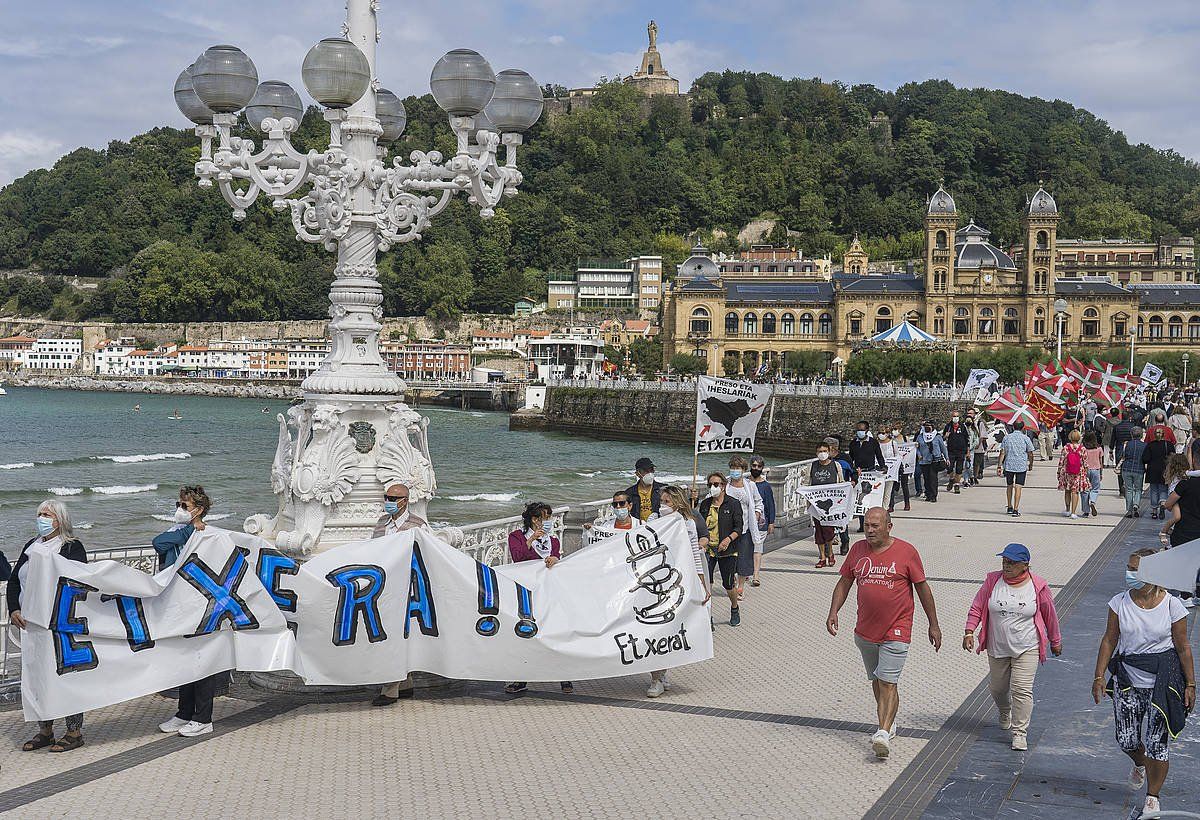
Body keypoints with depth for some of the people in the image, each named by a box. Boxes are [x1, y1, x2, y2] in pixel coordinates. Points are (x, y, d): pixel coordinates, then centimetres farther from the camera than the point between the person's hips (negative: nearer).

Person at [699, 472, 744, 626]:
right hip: (708, 548, 3)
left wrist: (729, 539, -20)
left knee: (728, 584, 6)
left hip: (727, 550, -3)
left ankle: (734, 609, 34)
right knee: (705, 583, -11)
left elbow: (739, 527, -5)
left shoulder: (733, 504, -2)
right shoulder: (705, 504, 11)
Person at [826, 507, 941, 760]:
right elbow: (844, 583, 12)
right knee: (876, 681, 16)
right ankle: (889, 724, 32)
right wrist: (833, 613, -2)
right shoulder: (857, 549, 4)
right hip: (865, 632, 5)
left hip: (896, 632, -5)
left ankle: (883, 734, -17)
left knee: (888, 683, -12)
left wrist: (933, 625, 2)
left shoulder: (906, 552, -8)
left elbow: (922, 588, -1)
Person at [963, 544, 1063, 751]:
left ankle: (1020, 732, -4)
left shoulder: (1038, 586, -8)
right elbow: (977, 608, 0)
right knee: (997, 687, 16)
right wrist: (969, 632, -12)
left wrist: (1055, 641, 13)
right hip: (997, 648, 3)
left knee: (1022, 690, -12)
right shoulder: (992, 581, -4)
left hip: (1027, 649, -3)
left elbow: (1050, 615, 4)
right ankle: (1005, 714, 48)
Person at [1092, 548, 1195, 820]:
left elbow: (1183, 647, -3)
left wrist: (1190, 685, -1)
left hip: (1162, 681, -3)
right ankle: (1140, 765, 44)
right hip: (1128, 680, 3)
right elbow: (1109, 640, 2)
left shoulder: (1171, 605, -10)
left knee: (1156, 742, -1)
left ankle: (1152, 797, 18)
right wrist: (1099, 676, 0)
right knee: (1126, 740, 8)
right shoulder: (1120, 602, -3)